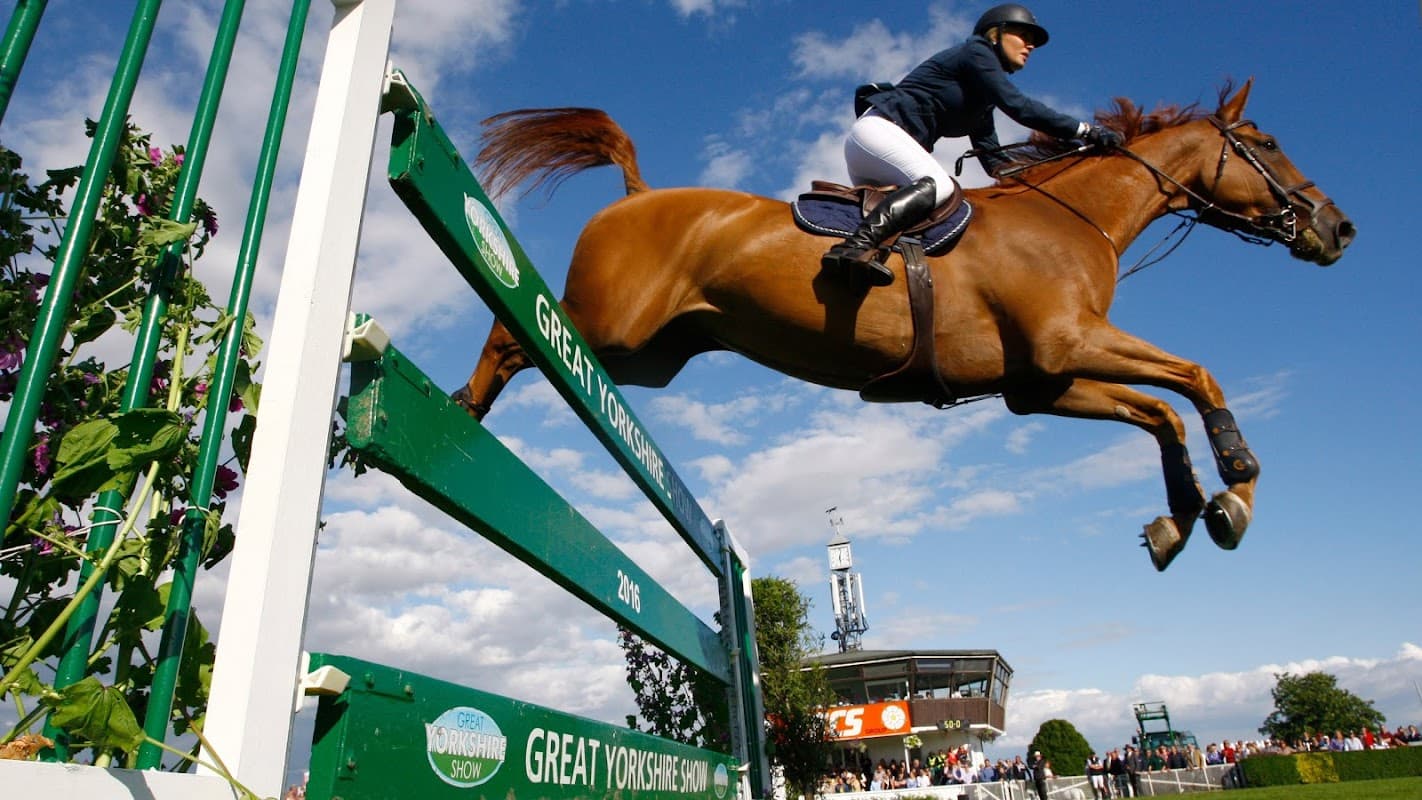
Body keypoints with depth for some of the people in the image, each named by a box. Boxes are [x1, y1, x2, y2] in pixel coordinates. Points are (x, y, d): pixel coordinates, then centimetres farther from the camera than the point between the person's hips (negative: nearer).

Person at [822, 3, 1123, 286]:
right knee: (938, 185, -32)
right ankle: (854, 247, -50)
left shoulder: (982, 97, 24)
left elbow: (992, 158, 19)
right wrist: (1083, 130, -11)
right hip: (877, 129, -11)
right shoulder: (976, 51, -2)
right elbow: (1018, 106, -14)